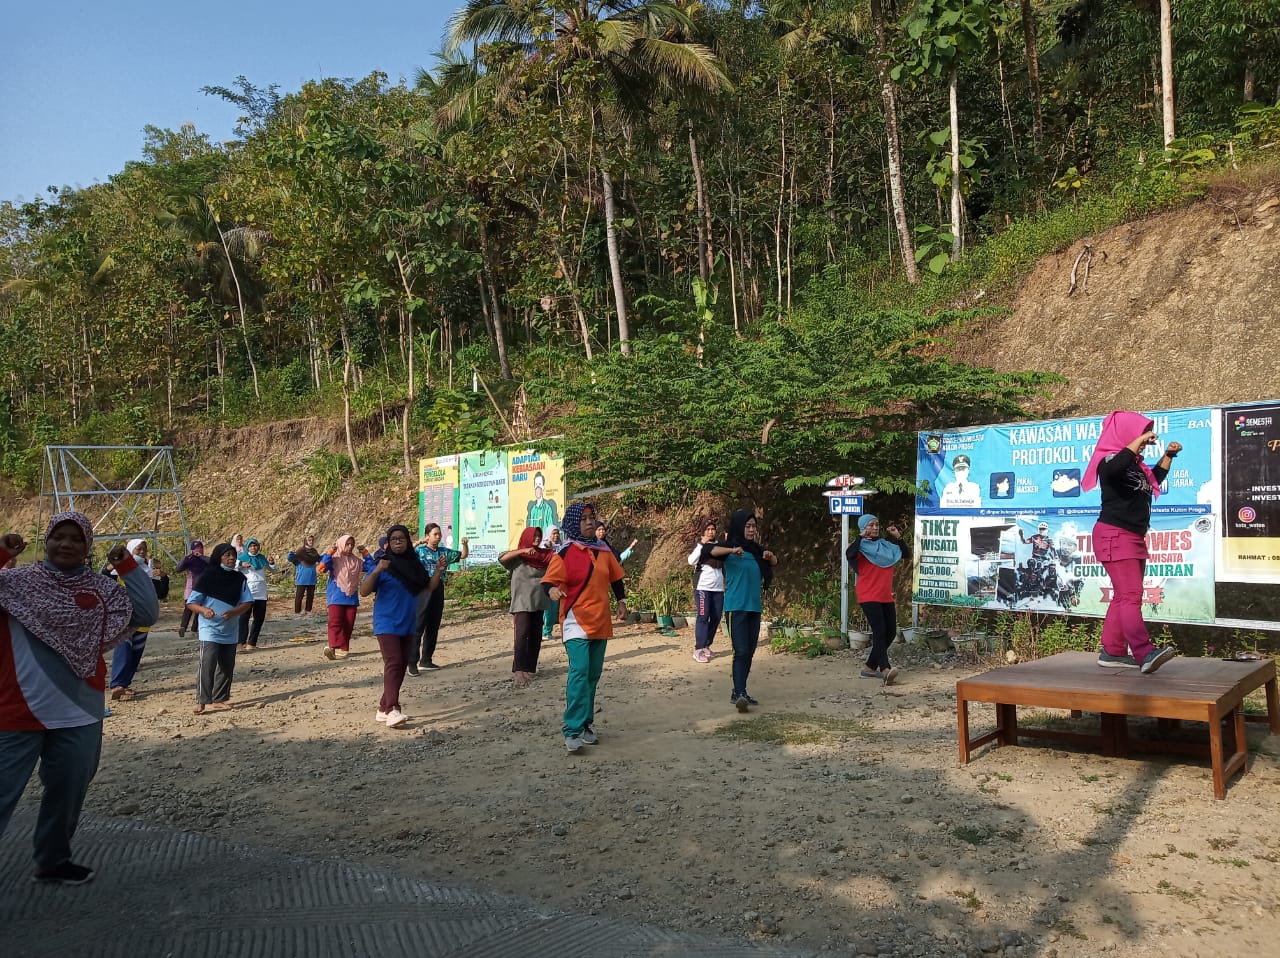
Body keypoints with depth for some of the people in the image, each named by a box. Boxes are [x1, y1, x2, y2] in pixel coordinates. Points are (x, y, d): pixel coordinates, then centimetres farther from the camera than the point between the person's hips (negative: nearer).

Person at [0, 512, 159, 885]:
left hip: (79, 715, 3)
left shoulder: (102, 590, 2)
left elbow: (147, 613, -3)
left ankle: (53, 860, 37)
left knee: (67, 793, 17)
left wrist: (128, 566, -7)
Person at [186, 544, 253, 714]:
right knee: (207, 664, -16)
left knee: (227, 667, 10)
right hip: (210, 630, -5)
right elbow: (191, 603, -7)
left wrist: (234, 612, -19)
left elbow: (247, 602, 0)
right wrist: (204, 610, -27)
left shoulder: (239, 578, 3)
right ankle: (203, 702, -13)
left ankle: (220, 699, 21)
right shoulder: (207, 577, -8)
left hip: (231, 631, 5)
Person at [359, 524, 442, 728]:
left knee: (402, 665, 9)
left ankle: (383, 708, 20)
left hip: (408, 624, 7)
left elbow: (428, 587, 15)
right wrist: (376, 571, -28)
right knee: (393, 663, -18)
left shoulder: (413, 564, 8)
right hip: (387, 624, -6)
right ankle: (392, 711, -24)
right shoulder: (382, 564, -8)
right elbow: (364, 591, -13)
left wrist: (438, 572, -2)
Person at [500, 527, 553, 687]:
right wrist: (523, 550, -23)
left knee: (536, 637, 8)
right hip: (522, 602, -5)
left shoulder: (544, 555, 10)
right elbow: (502, 558, -18)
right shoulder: (518, 556, -1)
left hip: (538, 601, 5)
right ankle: (519, 671, -19)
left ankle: (530, 668, 18)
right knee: (522, 635, -15)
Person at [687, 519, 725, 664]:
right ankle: (698, 650, -11)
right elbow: (691, 561, -12)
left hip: (718, 588, 5)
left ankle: (706, 646, 15)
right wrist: (701, 544, -14)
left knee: (716, 617, 4)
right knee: (703, 616, -11)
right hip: (703, 587, -5)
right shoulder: (698, 545, 3)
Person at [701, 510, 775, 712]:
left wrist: (770, 556, 4)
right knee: (741, 651, -14)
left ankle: (738, 692, 18)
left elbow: (774, 563, 27)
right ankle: (739, 694, -15)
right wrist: (731, 550, -33)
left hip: (754, 606, 7)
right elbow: (707, 549, -23)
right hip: (737, 607, -7)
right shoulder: (729, 548, -6)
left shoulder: (756, 549, 13)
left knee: (750, 652, 9)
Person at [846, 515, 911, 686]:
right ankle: (885, 670, -30)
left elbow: (906, 555, 11)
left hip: (886, 597, 7)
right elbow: (849, 555, -26)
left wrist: (898, 537, 1)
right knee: (879, 631, -20)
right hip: (869, 597, -7)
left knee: (890, 632, 9)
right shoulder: (860, 546, -4)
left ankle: (870, 667, 20)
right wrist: (860, 537, -18)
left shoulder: (886, 545, 12)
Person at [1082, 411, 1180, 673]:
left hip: (1134, 538, 10)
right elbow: (1112, 468, -36)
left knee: (1123, 596, 8)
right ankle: (1144, 654, -25)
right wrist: (1138, 441, -27)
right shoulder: (1111, 459, -10)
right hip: (1114, 535, -10)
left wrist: (1168, 455, 27)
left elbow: (1154, 479, 37)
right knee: (1131, 595, -17)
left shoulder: (1136, 464, 18)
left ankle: (1112, 652, 11)